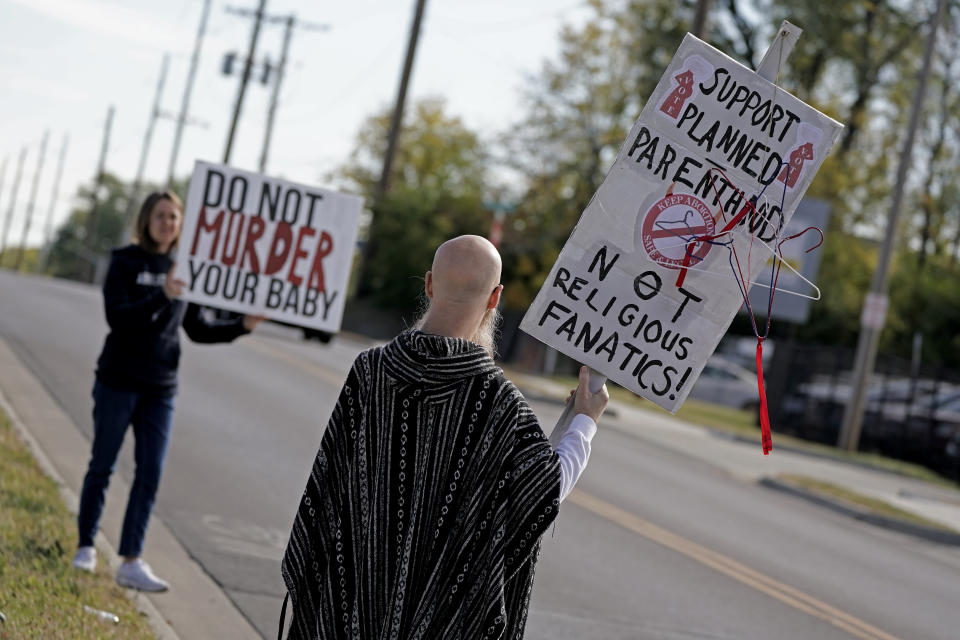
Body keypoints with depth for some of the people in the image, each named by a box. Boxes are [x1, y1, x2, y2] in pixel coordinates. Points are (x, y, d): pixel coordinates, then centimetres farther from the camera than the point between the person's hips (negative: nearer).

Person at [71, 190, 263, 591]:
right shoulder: (126, 262, -5)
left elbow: (198, 329, 12)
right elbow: (116, 316, -18)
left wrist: (242, 326, -3)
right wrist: (162, 296, -30)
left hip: (161, 388, 4)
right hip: (119, 380, -4)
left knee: (150, 474, -1)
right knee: (103, 465, 5)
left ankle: (131, 562, 1)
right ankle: (86, 546, 21)